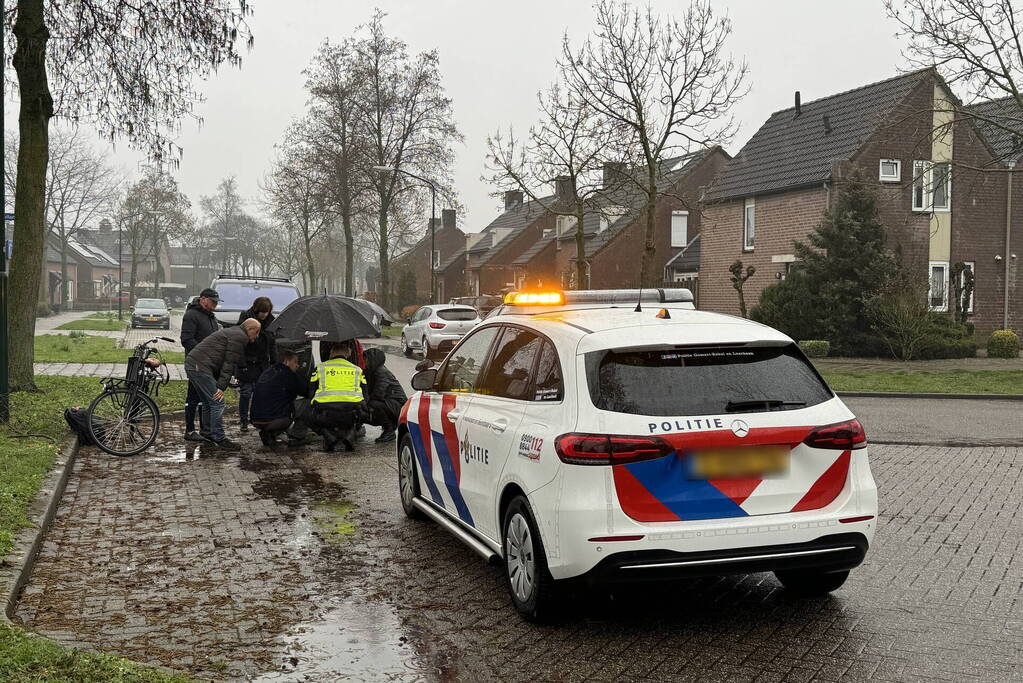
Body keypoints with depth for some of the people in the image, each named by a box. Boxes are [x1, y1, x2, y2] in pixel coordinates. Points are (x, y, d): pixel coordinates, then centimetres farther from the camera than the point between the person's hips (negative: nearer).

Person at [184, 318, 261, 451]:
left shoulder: (232, 332, 25)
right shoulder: (240, 337, -9)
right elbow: (229, 364, -14)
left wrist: (220, 385, 22)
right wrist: (222, 387, -15)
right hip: (200, 367, -11)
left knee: (208, 403, 19)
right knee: (217, 403, -9)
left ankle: (209, 435, 27)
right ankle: (219, 439, -8)